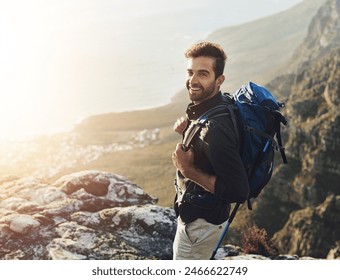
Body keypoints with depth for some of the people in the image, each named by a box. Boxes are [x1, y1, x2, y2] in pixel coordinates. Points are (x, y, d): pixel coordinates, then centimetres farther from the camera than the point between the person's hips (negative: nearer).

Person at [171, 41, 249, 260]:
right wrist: (187, 132, -6)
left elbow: (239, 192, -33)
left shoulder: (217, 128, -33)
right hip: (192, 211, 9)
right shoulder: (202, 109, -4)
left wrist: (189, 171, -29)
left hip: (201, 222, -9)